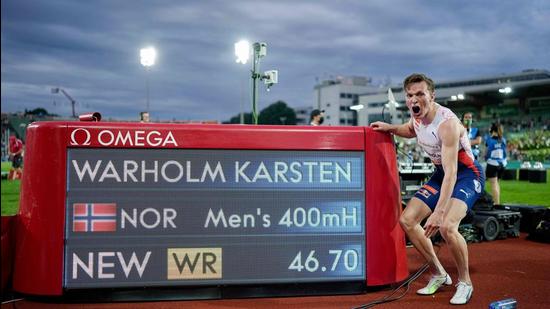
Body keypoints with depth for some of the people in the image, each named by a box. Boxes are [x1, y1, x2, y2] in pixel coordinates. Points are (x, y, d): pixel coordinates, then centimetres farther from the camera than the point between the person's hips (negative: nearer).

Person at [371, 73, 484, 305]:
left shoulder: (446, 123, -30)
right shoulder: (416, 118, -6)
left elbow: (451, 173, -37)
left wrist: (439, 212, -45)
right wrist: (391, 128, 1)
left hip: (467, 174, -8)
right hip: (441, 173, 8)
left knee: (447, 226, -29)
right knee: (407, 219, -1)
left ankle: (465, 282, -4)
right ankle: (439, 275, 14)